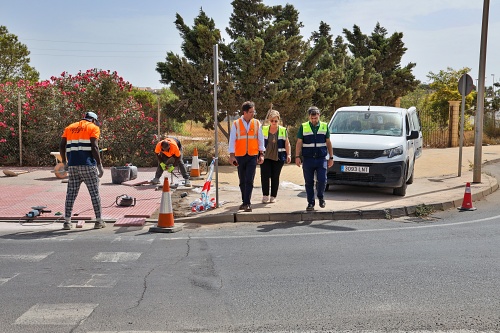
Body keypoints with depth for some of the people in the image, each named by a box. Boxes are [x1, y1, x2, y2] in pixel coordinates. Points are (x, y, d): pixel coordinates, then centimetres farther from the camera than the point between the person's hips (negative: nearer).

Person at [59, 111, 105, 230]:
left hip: (72, 165, 4)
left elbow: (61, 146, 11)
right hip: (88, 165, -4)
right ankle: (98, 221, 8)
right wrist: (100, 165, -6)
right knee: (94, 193, 4)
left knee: (71, 193, 9)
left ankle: (67, 222, 9)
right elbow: (94, 147, -8)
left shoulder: (70, 127, 19)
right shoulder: (93, 127, 4)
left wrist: (64, 162, 21)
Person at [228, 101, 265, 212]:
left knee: (249, 181, -9)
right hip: (240, 156, 1)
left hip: (252, 156, 0)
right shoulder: (236, 124, 0)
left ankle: (247, 203, -8)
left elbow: (260, 139, 8)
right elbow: (232, 140, 0)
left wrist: (261, 154, 3)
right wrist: (232, 155, -6)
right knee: (242, 181, 10)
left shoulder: (257, 123, 4)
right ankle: (244, 202, 22)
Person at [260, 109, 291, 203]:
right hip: (265, 157, 1)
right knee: (265, 176, -8)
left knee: (275, 177, 3)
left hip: (278, 158, 0)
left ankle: (273, 196, 13)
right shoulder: (264, 129, 7)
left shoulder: (283, 130, 5)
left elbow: (287, 143, 6)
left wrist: (288, 155, -4)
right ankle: (265, 195, 3)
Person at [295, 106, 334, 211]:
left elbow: (328, 143, 13)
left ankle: (321, 197, 19)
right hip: (308, 159, 0)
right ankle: (310, 203, 14)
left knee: (322, 180, -8)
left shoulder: (325, 126, 9)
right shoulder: (303, 127, 5)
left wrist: (331, 157, 9)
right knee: (309, 182, 3)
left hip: (321, 159, 0)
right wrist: (297, 156, -4)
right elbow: (299, 143, 5)